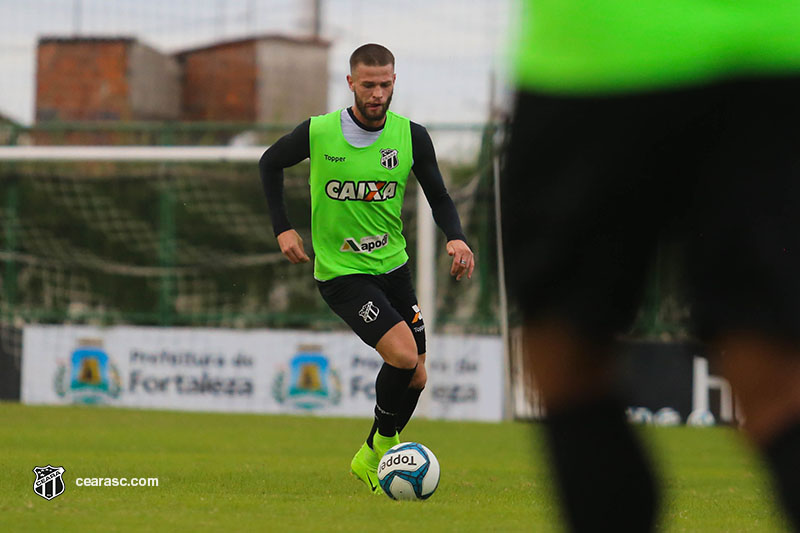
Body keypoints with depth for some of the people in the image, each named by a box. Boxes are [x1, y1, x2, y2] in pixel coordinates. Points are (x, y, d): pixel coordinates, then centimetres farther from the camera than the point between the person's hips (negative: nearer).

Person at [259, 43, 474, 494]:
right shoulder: (318, 133, -11)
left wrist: (456, 237, -16)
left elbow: (438, 197, 4)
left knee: (415, 379, 5)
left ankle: (371, 459, 27)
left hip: (393, 266, 5)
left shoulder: (411, 136, -5)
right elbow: (270, 164, 8)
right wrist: (283, 228, 1)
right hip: (340, 271, -5)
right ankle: (383, 443, -1)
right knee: (404, 356, -23)